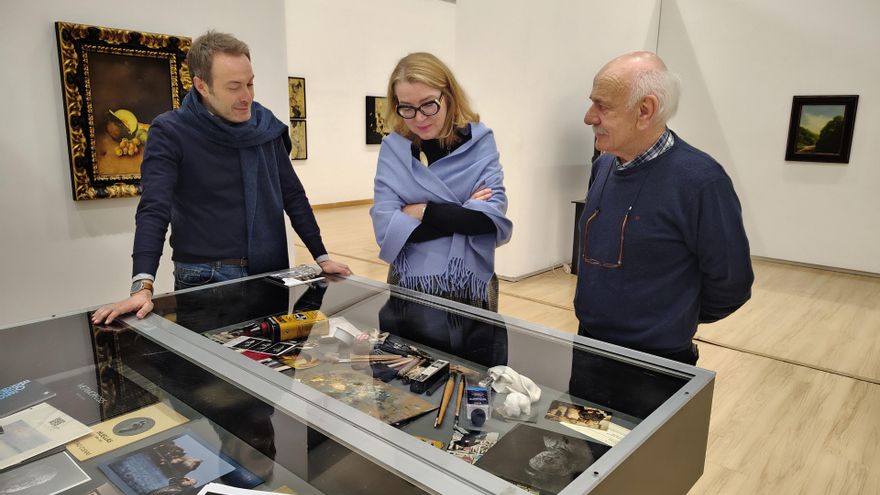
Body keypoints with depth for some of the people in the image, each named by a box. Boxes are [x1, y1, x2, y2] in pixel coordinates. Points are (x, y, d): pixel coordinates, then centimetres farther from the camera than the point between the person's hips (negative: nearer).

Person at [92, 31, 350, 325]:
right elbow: (154, 212, -18)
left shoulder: (265, 125, 4)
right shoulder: (170, 132, -9)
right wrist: (143, 286, -30)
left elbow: (293, 195, 8)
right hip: (205, 281, -4)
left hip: (272, 274, 4)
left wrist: (321, 256, 5)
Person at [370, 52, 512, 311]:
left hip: (470, 287, 0)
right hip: (408, 286, 1)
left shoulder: (479, 140, -5)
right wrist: (464, 216, -15)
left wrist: (424, 212, -13)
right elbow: (386, 228, -14)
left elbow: (493, 216, -15)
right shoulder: (393, 148, -4)